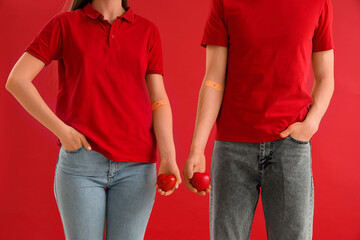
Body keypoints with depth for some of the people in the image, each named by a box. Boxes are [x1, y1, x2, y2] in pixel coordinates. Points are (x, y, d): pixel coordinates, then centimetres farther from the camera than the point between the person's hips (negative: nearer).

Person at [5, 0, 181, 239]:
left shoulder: (148, 31, 10)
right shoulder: (65, 24, 5)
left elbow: (159, 101, 5)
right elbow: (16, 80, 0)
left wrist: (168, 158, -8)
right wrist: (60, 129, -7)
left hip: (136, 167, 2)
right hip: (80, 160, -1)